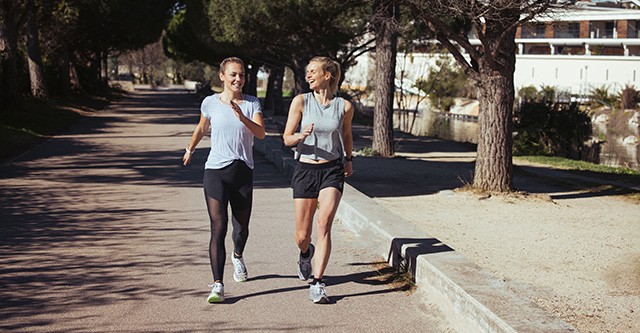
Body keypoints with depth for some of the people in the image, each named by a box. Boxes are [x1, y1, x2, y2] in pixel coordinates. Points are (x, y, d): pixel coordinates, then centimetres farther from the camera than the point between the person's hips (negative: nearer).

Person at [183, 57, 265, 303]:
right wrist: (190, 149, 35)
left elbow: (261, 133, -15)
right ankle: (218, 286, -16)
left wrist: (242, 117, -30)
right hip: (216, 171, -1)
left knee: (242, 227, 14)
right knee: (218, 228, -14)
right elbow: (201, 128, 22)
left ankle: (237, 256, 50)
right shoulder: (210, 103, 2)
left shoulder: (252, 104, 1)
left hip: (243, 172, 1)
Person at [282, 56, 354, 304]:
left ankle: (317, 284, -14)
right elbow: (286, 138, -2)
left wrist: (348, 159, 29)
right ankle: (306, 254, 42)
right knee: (302, 237, 5)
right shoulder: (301, 102, -3)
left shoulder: (344, 106, 0)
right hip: (305, 169, 1)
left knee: (324, 225, -19)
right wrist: (301, 136, -23)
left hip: (332, 170, 0)